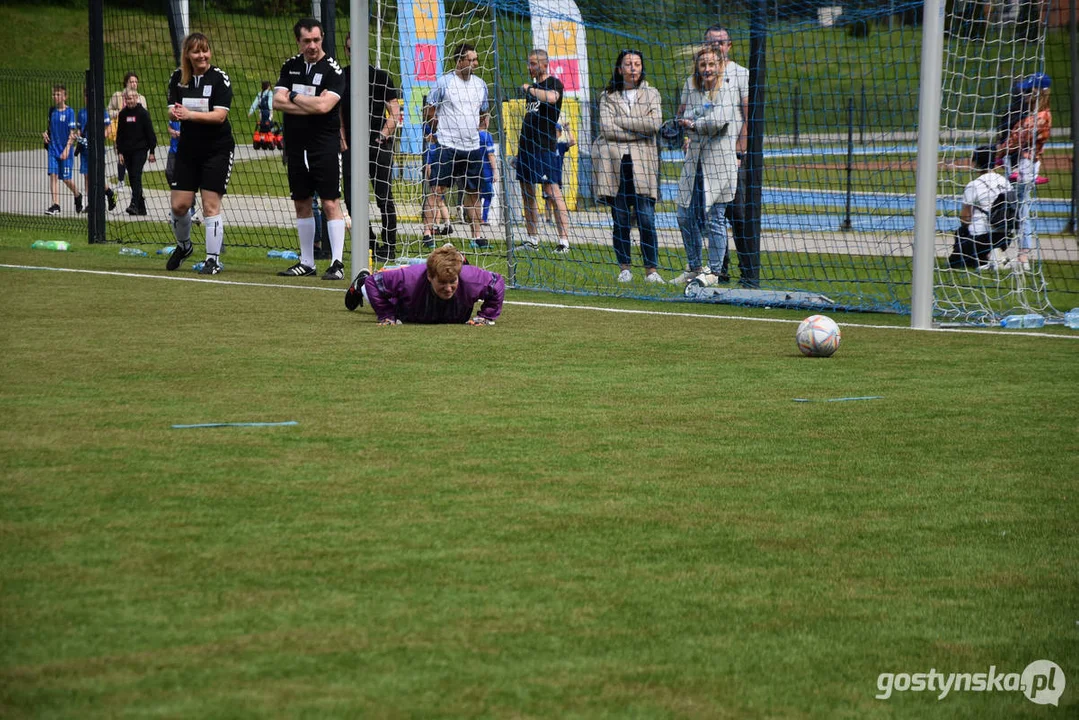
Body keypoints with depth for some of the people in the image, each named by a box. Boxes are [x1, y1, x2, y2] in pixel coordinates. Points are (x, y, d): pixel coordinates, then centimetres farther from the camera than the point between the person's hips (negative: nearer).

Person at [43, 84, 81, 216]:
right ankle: (55, 205, -8)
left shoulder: (70, 112, -8)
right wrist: (45, 134, 1)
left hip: (65, 150, -4)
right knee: (53, 174, -7)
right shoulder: (52, 111, 8)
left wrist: (67, 148, -21)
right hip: (53, 148, 4)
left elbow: (72, 133, -11)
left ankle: (77, 195, 31)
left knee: (66, 179, 2)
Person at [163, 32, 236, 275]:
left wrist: (190, 114, -30)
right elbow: (172, 111, 2)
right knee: (179, 205, 2)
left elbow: (220, 115, -18)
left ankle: (213, 259, 2)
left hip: (217, 148, -4)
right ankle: (183, 246, 30)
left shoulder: (219, 78, -10)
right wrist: (175, 113, -22)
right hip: (188, 148, 4)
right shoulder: (178, 77, 3)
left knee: (211, 205, -6)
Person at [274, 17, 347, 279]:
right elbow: (277, 101, -2)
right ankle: (306, 262, 18)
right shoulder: (290, 66, 9)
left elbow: (323, 105, -20)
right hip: (296, 146, 6)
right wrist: (311, 107, -11)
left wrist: (293, 96, -7)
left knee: (330, 203, -9)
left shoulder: (333, 70, -7)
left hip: (324, 146, -6)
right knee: (301, 203, 10)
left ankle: (337, 262, -8)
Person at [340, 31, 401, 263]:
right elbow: (338, 114, 14)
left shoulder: (380, 76, 1)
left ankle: (389, 246, 5)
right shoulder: (342, 77, 10)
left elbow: (395, 113, -1)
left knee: (384, 198, -2)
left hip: (378, 147, -4)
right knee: (352, 199, 0)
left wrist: (382, 136, -12)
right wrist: (343, 143, 3)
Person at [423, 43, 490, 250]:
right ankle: (428, 233, -6)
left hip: (473, 147, 5)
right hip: (447, 146, -5)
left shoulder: (480, 85, 11)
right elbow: (430, 110, 1)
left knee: (473, 192, 9)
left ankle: (477, 235, 15)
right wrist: (447, 124, -1)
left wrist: (477, 125, 12)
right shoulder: (444, 82, -5)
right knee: (438, 189, -7)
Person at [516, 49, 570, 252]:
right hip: (527, 145, 9)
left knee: (552, 191, -13)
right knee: (527, 193, 9)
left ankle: (564, 240, -15)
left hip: (545, 146, -9)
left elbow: (551, 98, -28)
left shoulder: (553, 83, -4)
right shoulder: (533, 86, 20)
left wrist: (530, 89, -14)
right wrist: (520, 149, 22)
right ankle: (532, 239, 16)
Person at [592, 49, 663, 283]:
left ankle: (651, 270, -4)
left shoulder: (651, 94, 11)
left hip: (642, 164, -1)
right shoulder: (609, 96, 9)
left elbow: (655, 123, -6)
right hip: (615, 164, 1)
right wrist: (639, 132, -7)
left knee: (647, 220, -8)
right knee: (620, 221, 2)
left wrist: (621, 122, -7)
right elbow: (606, 128, -5)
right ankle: (625, 269, 9)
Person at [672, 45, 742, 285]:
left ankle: (714, 272, 4)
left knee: (714, 218, -3)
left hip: (718, 161, -6)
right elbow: (682, 118, 14)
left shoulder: (728, 90, -5)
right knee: (686, 216, 10)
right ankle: (694, 268, 24)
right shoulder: (690, 86, 10)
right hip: (694, 160, 6)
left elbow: (719, 120, -19)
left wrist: (693, 124, -8)